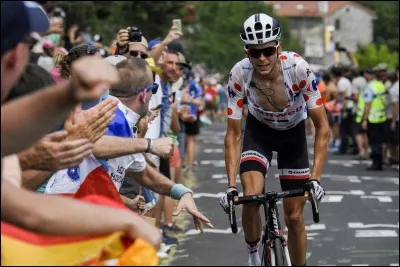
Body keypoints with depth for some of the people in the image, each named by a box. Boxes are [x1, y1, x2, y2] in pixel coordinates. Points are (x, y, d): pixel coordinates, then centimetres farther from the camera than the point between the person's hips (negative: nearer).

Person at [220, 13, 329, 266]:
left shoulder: (299, 68, -33)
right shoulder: (239, 74, -29)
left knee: (294, 215, 0)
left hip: (293, 133, 0)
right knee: (251, 197, -24)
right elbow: (233, 134, -21)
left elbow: (323, 128, -27)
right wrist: (231, 185, -29)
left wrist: (316, 178, -35)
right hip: (259, 130, 0)